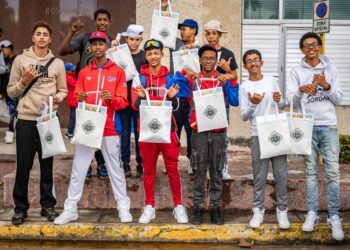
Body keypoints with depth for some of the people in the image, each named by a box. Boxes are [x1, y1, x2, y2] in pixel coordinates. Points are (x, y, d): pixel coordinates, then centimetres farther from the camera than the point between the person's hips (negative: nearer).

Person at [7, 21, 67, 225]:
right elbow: (11, 92, 5)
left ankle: (48, 205, 18)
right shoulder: (21, 60, 3)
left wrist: (58, 98, -12)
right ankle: (21, 208, 11)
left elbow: (63, 90, 9)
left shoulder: (57, 63, 7)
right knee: (23, 165, 1)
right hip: (26, 120, -1)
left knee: (47, 165, 8)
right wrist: (24, 82, -12)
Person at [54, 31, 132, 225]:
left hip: (109, 128, -2)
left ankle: (123, 207, 11)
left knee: (115, 169, 3)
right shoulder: (84, 72, 11)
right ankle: (70, 209, 7)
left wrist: (111, 98, -21)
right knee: (78, 169, 2)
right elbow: (75, 99, 9)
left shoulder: (118, 71, 4)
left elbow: (123, 101, -1)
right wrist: (79, 99, -13)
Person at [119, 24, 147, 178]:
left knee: (140, 133, 3)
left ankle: (141, 166, 10)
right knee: (124, 132, 6)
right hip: (124, 98, 1)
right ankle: (125, 165, 14)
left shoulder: (145, 56, 3)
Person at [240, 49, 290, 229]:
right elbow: (243, 116, -3)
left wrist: (279, 101, -9)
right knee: (259, 175, 2)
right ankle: (258, 210, 13)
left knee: (281, 174, 3)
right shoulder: (244, 87, 0)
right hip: (258, 135, -2)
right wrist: (253, 105, -22)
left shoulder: (271, 80, 7)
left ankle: (282, 210, 13)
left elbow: (283, 106, 14)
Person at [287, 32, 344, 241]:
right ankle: (312, 213, 12)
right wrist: (300, 90, -26)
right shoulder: (296, 72, 5)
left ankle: (334, 217, 1)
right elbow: (291, 101, -6)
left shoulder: (331, 69, 7)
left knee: (333, 172, -3)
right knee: (311, 172, 5)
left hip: (329, 126, 0)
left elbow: (338, 100, 5)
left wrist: (327, 86, -13)